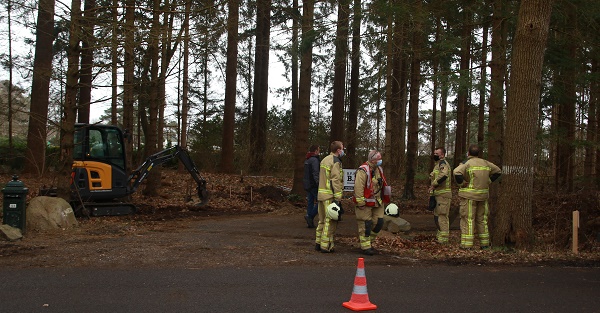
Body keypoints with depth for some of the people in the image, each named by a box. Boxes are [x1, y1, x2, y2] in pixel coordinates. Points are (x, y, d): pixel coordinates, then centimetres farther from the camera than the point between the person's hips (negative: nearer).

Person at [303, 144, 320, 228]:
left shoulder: (307, 160, 16)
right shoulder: (314, 160, -14)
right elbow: (315, 173, -22)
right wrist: (318, 184, -24)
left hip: (307, 185, 9)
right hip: (313, 185, -9)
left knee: (310, 202, 10)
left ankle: (310, 223, 10)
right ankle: (310, 216, -12)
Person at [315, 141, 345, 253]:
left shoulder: (324, 160, 17)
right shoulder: (335, 162, -12)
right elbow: (336, 181, -18)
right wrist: (338, 198, -19)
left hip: (321, 194, 9)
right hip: (330, 196, -9)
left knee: (322, 220, 16)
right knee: (330, 221, -3)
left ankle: (318, 243, 22)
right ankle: (326, 246, -2)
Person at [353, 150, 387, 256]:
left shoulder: (379, 169, 11)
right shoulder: (363, 171, -18)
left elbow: (382, 184, 23)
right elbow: (358, 187, -22)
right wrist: (360, 203, -22)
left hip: (377, 202, 8)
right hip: (366, 203, -8)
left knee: (378, 222, 9)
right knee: (365, 224, -3)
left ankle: (369, 242, 24)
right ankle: (365, 247, 6)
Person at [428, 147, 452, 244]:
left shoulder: (443, 163, -13)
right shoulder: (437, 164, 20)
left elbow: (444, 175, -33)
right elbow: (434, 177, 32)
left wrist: (434, 184, -23)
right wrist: (432, 186, 13)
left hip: (443, 195, -11)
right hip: (438, 194, 11)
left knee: (442, 216, -8)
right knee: (437, 215, 17)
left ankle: (443, 238, -6)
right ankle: (440, 234, 28)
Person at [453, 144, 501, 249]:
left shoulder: (466, 163, -9)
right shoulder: (485, 163, 9)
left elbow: (457, 173, -26)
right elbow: (498, 171, 18)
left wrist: (461, 184, -11)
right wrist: (488, 181, 15)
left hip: (469, 195, -5)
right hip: (483, 195, 5)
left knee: (468, 219, -3)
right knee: (481, 219, 13)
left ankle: (467, 244, -5)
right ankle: (484, 243, 16)